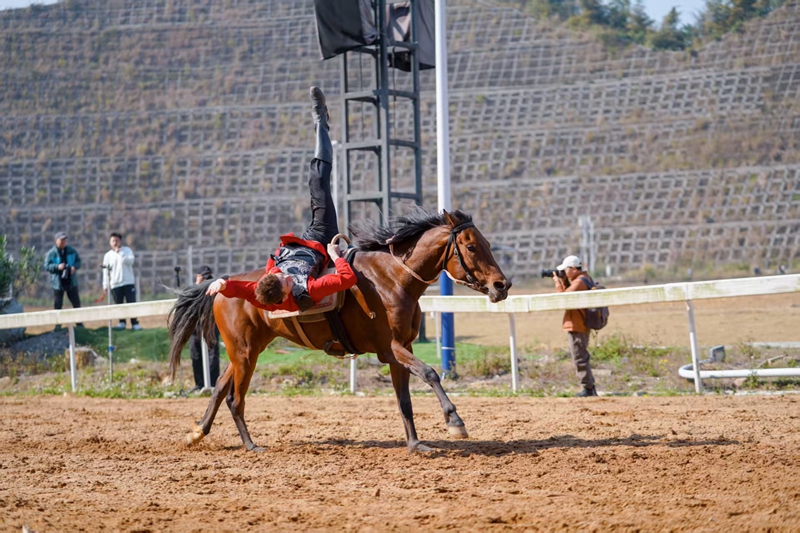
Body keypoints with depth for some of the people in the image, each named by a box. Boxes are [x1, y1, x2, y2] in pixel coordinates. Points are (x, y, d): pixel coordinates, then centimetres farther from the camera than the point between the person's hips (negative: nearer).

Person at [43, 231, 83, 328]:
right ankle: (58, 324, 8)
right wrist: (57, 267, -23)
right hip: (58, 282, -3)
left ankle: (79, 323, 15)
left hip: (71, 281, 3)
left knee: (76, 303, 5)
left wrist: (75, 267, -11)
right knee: (57, 305, 1)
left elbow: (78, 260, 11)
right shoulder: (51, 253, -6)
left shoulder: (72, 251, 4)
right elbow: (46, 266, -8)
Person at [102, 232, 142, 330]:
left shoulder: (127, 250, 5)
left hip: (128, 282, -2)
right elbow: (106, 271, 9)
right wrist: (105, 285, 4)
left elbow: (130, 261, -13)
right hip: (115, 284, 2)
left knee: (131, 303, -5)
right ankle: (121, 322, 10)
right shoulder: (108, 255, 9)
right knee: (119, 304, 1)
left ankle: (134, 323, -4)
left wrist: (120, 253, -16)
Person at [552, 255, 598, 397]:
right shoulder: (585, 279, 14)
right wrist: (563, 281, 10)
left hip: (577, 326, -11)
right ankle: (590, 387, 22)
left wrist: (558, 283, -9)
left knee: (580, 358, -5)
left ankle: (589, 388, -3)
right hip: (583, 325, 11)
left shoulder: (579, 282, -19)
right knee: (582, 356, 18)